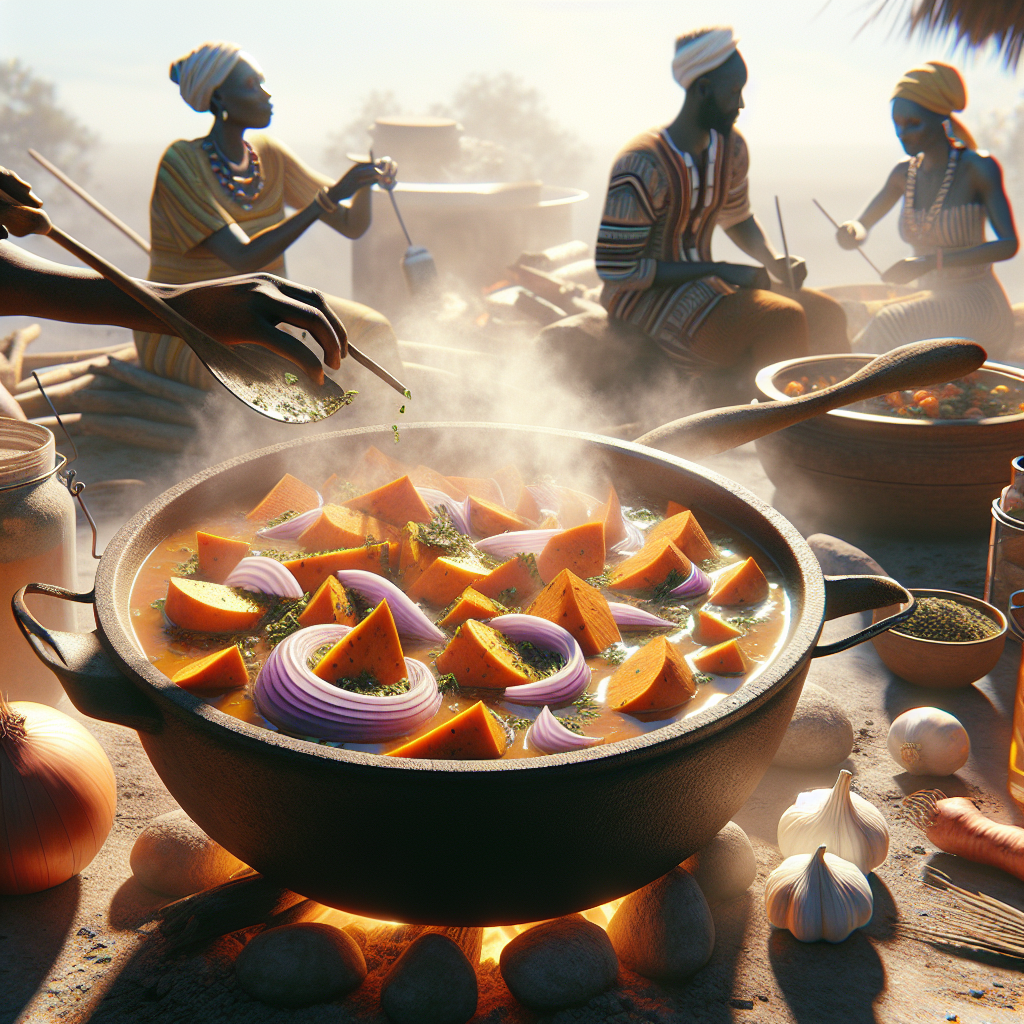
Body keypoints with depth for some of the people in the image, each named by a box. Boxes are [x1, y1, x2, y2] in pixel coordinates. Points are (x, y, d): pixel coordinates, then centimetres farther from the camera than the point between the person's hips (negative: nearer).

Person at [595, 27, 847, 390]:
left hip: (702, 285, 8)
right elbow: (615, 269, -22)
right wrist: (720, 271, -21)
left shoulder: (731, 148, 4)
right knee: (786, 321, -25)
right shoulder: (642, 165, -21)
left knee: (827, 316, -3)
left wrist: (774, 261, -1)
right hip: (643, 298, -8)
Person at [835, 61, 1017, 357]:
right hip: (935, 302, 6)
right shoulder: (905, 173, 7)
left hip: (980, 307, -6)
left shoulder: (979, 167, -12)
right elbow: (861, 228, 13)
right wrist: (851, 232, -14)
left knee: (891, 324, -29)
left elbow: (1009, 244, -21)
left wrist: (931, 261, -31)